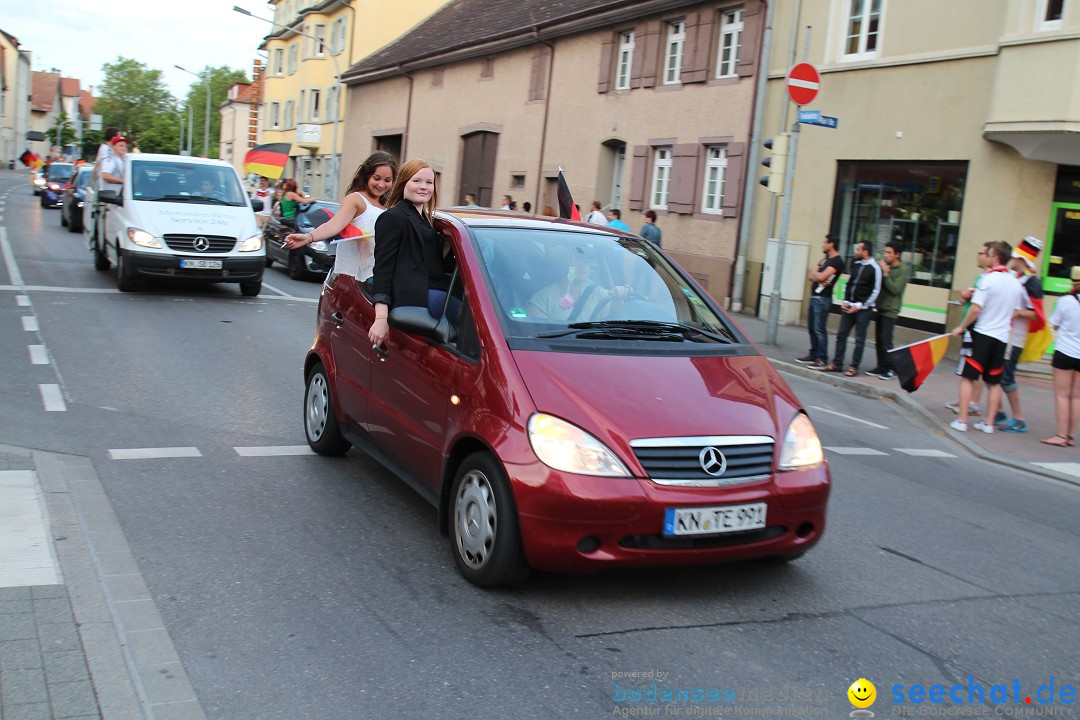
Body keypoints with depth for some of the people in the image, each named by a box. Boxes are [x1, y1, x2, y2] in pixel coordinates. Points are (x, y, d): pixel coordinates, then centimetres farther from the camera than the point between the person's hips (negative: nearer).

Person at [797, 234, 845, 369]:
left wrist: (815, 273, 0)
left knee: (819, 330, -10)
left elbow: (822, 276, -21)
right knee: (811, 328, 12)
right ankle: (813, 355, 21)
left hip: (823, 299, -9)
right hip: (814, 297, 9)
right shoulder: (825, 259, 17)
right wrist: (817, 277, -9)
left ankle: (822, 359, -8)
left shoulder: (837, 261, -10)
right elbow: (810, 277, 13)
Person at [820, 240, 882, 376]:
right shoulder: (856, 265, 11)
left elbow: (875, 291, -10)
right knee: (841, 334, 6)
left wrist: (860, 306, -12)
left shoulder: (875, 268, -9)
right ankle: (836, 364, 12)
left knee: (859, 339, -1)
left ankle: (854, 367, 5)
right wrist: (845, 301, 5)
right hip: (849, 306, 7)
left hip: (863, 308, -7)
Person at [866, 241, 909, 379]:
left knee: (886, 340, -10)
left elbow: (895, 289, -16)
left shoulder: (902, 270, -8)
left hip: (890, 310, -7)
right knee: (878, 339, 8)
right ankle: (881, 366, 16)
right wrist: (883, 272, -5)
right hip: (880, 308, 7)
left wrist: (885, 273, -16)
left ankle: (891, 369, -3)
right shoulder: (885, 266, 9)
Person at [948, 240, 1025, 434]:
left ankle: (962, 421, -2)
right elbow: (1018, 311, 14)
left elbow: (976, 309, -16)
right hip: (1002, 338, 6)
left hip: (982, 333, -6)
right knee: (994, 382, 12)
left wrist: (961, 327, -5)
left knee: (968, 377, 0)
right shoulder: (1016, 283, 7)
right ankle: (989, 423, 15)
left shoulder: (989, 279, -12)